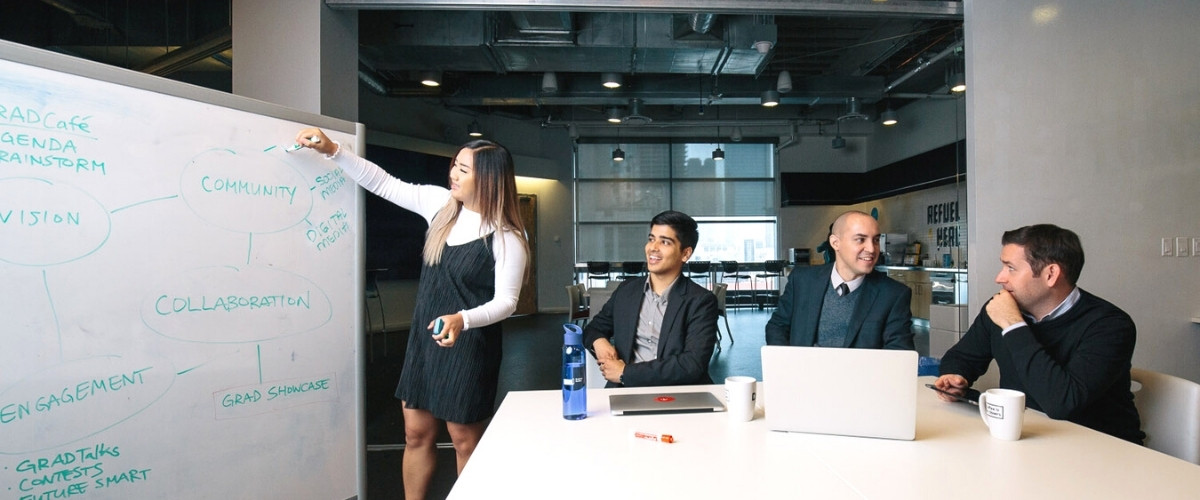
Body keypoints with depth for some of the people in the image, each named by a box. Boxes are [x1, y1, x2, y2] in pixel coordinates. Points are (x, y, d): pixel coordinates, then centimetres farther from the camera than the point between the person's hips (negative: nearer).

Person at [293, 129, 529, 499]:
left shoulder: (506, 237, -17)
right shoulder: (440, 203, 0)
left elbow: (506, 301, -16)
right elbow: (383, 183, 8)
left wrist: (463, 320, -33)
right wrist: (332, 150, 2)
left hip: (468, 347, -6)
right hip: (424, 338, 6)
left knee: (464, 439, 8)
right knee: (416, 433, 16)